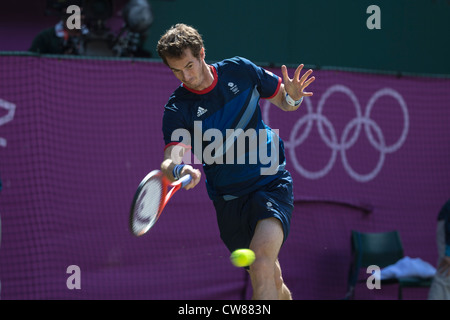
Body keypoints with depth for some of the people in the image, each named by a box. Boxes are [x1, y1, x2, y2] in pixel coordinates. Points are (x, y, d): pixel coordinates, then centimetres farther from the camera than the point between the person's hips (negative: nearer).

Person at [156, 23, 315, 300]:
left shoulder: (239, 70, -4)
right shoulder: (177, 110, -9)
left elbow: (283, 101, 11)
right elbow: (171, 159, -23)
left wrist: (293, 97, -13)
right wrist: (178, 170, -48)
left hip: (272, 183, -1)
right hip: (229, 198, 2)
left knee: (261, 261, -27)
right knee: (270, 278, 10)